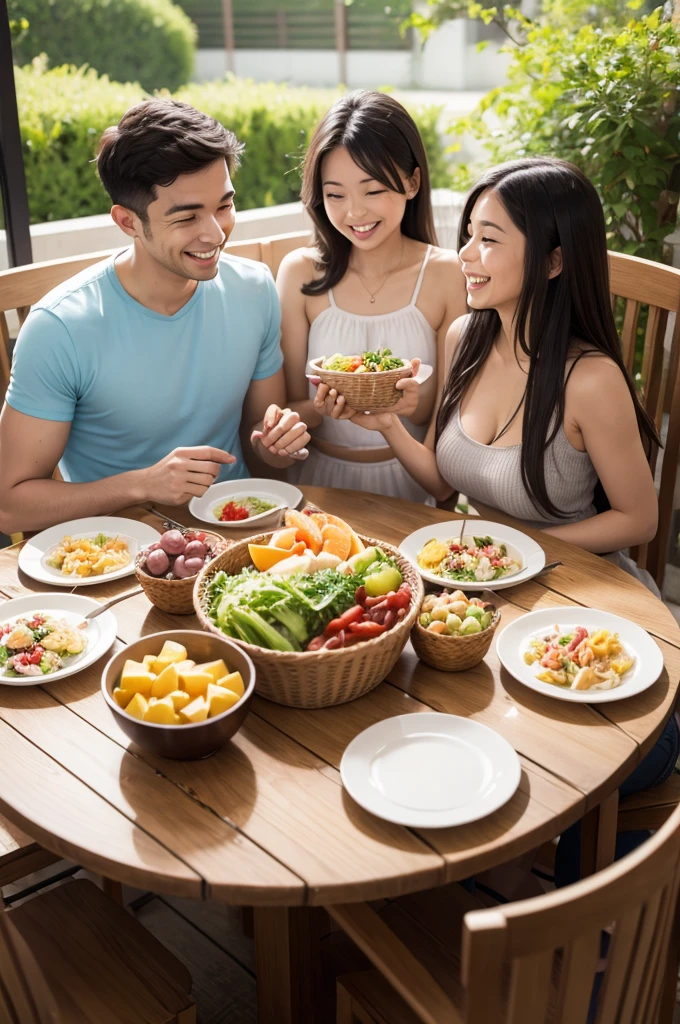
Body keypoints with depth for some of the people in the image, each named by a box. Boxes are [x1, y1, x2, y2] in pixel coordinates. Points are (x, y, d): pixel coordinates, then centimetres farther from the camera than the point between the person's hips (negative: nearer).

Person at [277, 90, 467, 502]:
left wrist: (418, 406, -19)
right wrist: (322, 409, -18)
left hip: (411, 484, -1)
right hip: (321, 478, 1)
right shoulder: (301, 273, -1)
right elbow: (290, 410, 2)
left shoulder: (448, 275, -4)